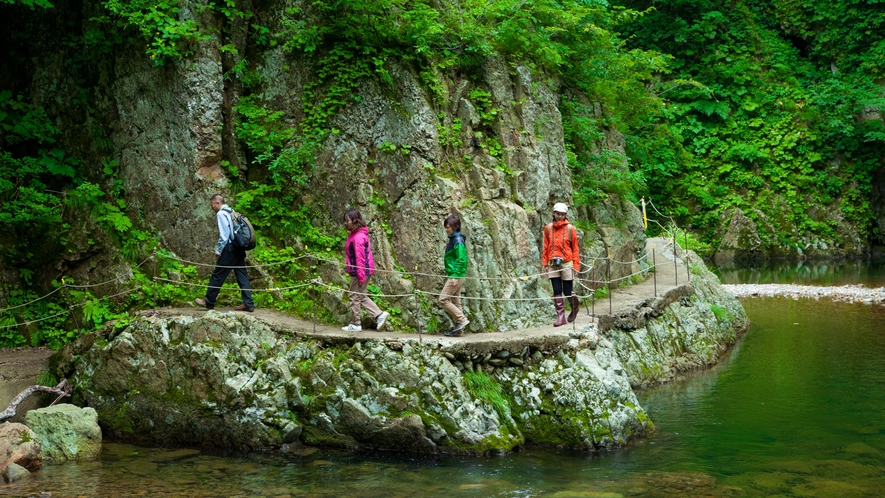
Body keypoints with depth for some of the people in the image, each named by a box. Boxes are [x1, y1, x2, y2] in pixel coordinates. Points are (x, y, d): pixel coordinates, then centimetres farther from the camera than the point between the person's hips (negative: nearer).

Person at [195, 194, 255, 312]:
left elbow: (224, 235, -16)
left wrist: (218, 251, -10)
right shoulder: (232, 212, 16)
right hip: (239, 249, 8)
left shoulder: (221, 214, -8)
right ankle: (248, 304, 2)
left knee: (217, 275, 2)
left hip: (229, 249, -8)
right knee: (242, 276, 6)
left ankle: (209, 302, 11)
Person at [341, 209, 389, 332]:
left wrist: (360, 276, -21)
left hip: (359, 271, -10)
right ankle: (380, 315, 13)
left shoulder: (358, 237, -19)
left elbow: (360, 257, -21)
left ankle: (355, 324, 11)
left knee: (355, 297, 1)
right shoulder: (354, 235, 12)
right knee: (361, 296, 16)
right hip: (361, 271, 10)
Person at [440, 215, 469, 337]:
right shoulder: (453, 239, 16)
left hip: (456, 275, -10)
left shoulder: (458, 240, -14)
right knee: (455, 302, 10)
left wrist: (455, 276, -23)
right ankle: (459, 330, 11)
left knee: (443, 299, -10)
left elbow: (461, 260, -20)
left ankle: (462, 319, -8)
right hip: (454, 275, 10)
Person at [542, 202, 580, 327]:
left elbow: (575, 248, 0)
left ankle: (574, 307, 31)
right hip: (553, 264, 2)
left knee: (567, 292, 1)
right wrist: (545, 263, 7)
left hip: (566, 263, -2)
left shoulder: (570, 228, -2)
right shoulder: (548, 228, 6)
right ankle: (560, 317, 6)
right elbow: (546, 247, 9)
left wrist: (576, 265, -4)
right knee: (557, 291, 1)